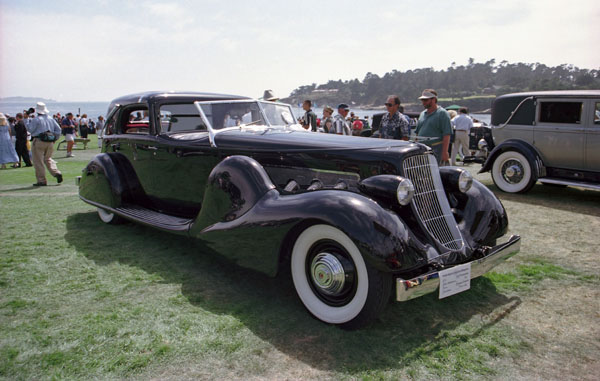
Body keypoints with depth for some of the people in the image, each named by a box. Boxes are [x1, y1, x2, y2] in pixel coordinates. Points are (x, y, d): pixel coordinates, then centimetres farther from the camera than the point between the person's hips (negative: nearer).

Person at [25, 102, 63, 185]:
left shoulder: (36, 120, -8)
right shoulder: (51, 119, 11)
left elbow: (30, 129, -3)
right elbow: (58, 129, 10)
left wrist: (28, 124, 16)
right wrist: (55, 138, 16)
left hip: (39, 142, -6)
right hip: (50, 142, 6)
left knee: (38, 161, 1)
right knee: (48, 159, 18)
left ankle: (41, 180, 1)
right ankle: (56, 173, -4)